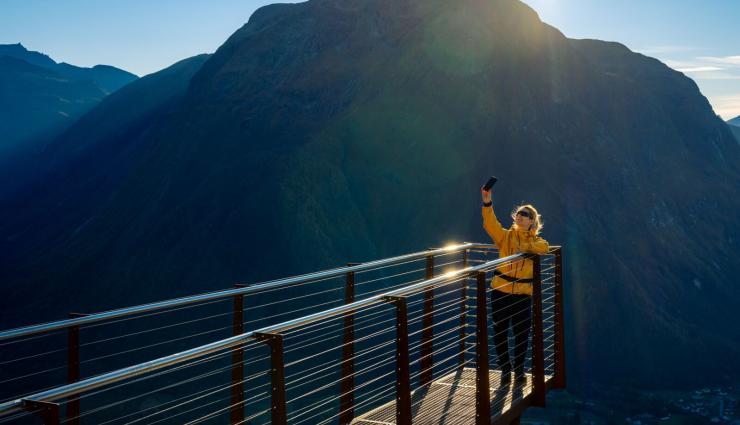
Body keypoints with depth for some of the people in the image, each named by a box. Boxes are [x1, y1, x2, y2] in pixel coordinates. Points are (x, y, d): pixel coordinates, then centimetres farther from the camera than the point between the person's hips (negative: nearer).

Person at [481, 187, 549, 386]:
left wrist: (524, 247, -26)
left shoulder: (535, 240, 5)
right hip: (501, 290, 0)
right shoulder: (505, 235, 3)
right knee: (499, 333, 5)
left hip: (523, 293, 0)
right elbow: (490, 224, -16)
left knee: (522, 333, 7)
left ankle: (519, 370, 27)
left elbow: (544, 247, -19)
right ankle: (505, 370, 23)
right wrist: (487, 202, -29)